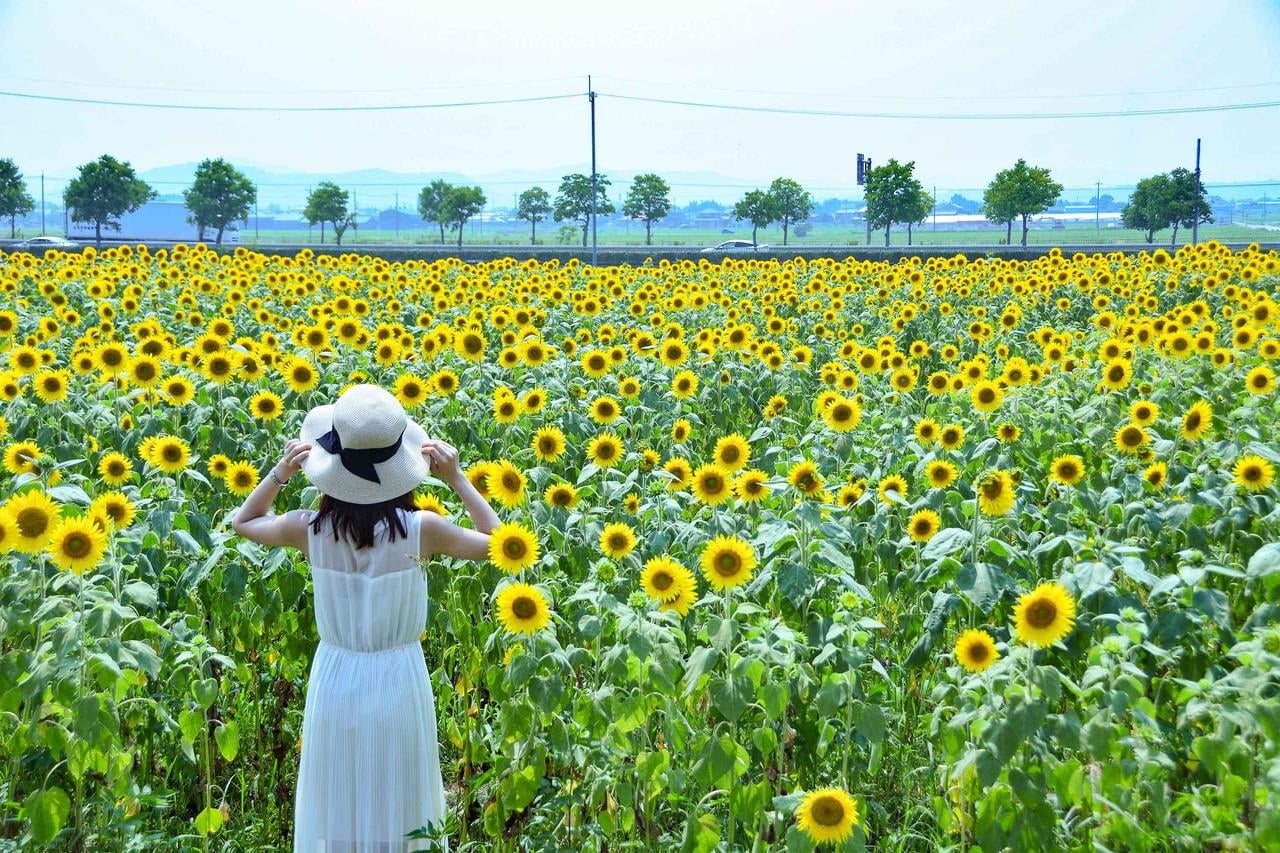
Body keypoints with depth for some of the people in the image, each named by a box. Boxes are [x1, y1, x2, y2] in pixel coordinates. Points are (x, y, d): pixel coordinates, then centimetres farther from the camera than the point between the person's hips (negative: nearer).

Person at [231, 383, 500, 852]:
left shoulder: (309, 530, -14)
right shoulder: (421, 529, -19)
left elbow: (243, 522, 8)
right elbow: (498, 543, -1)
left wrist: (280, 471, 1)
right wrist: (457, 478, -3)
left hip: (335, 685, 1)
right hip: (399, 686, -1)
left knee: (336, 815, 19)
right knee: (398, 813, 17)